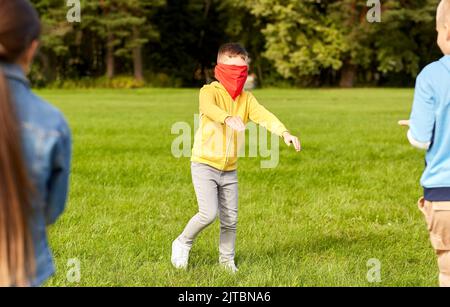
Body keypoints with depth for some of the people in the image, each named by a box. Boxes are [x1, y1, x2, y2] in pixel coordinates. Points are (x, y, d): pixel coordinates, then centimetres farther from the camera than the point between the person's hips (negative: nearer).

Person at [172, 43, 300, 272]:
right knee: (209, 213, -15)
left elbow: (264, 116, -11)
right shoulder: (210, 91, -10)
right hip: (204, 164, -5)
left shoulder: (246, 99, 6)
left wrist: (284, 133, -30)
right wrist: (228, 119, -56)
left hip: (229, 169, 5)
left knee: (230, 218, 7)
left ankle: (227, 260, 26)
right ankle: (182, 244, 10)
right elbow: (209, 108, -34)